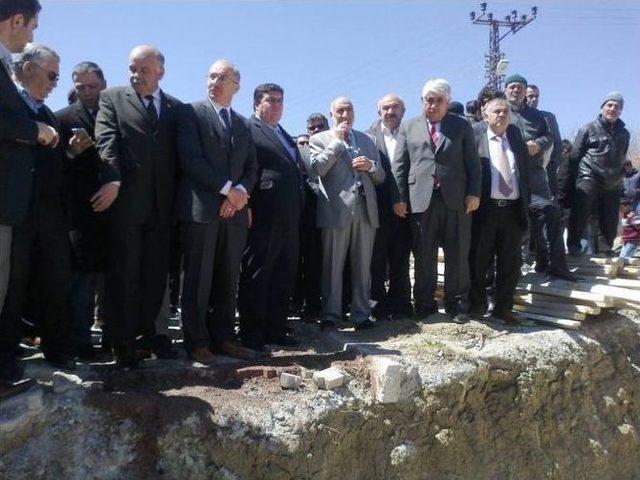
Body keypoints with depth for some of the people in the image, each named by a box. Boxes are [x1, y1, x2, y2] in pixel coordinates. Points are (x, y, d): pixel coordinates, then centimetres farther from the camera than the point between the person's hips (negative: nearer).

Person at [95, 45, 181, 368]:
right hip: (125, 200, -3)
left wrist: (176, 197, -1)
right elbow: (107, 141, -5)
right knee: (123, 272, 1)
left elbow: (179, 154, 10)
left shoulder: (176, 107, 15)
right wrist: (113, 181, -19)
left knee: (156, 274, 7)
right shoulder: (112, 98, 9)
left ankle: (146, 333, 19)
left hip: (162, 204, 3)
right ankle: (122, 342, 9)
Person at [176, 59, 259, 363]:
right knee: (198, 279, -2)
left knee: (228, 279, 7)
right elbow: (191, 159, -9)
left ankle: (223, 337, 15)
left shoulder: (243, 124, 21)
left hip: (234, 210, 5)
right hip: (201, 209, -5)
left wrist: (241, 191, -5)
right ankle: (197, 341, 6)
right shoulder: (192, 113, 3)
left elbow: (251, 167, 15)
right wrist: (227, 188, -13)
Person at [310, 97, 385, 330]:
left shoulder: (367, 140, 20)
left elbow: (380, 177, 19)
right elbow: (317, 168, -7)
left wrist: (371, 165, -2)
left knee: (362, 266, 4)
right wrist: (337, 141, -5)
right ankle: (330, 315, 6)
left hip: (365, 210, 3)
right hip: (336, 209, -3)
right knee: (332, 266, -2)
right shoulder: (319, 139, 11)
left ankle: (361, 314, 11)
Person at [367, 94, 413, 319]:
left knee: (401, 259, 8)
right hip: (380, 206, -1)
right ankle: (378, 303, 14)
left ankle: (400, 304, 17)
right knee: (377, 259, 5)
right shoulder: (371, 136, 6)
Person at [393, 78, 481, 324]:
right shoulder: (408, 127, 13)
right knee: (424, 255, 4)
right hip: (421, 200, 0)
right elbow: (399, 165, 8)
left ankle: (457, 304, 16)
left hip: (456, 200, 0)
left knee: (458, 255, 4)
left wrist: (474, 193, -4)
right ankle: (424, 304, 16)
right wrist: (400, 197, -1)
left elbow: (473, 163, 7)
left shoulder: (462, 126, 12)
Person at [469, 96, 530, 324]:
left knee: (510, 262, 8)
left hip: (513, 209, 4)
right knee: (479, 260, 5)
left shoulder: (515, 135, 14)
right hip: (485, 208, -4)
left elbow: (524, 171, 16)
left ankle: (504, 306, 20)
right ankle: (477, 304, 20)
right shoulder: (475, 134, 0)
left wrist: (525, 203, 11)